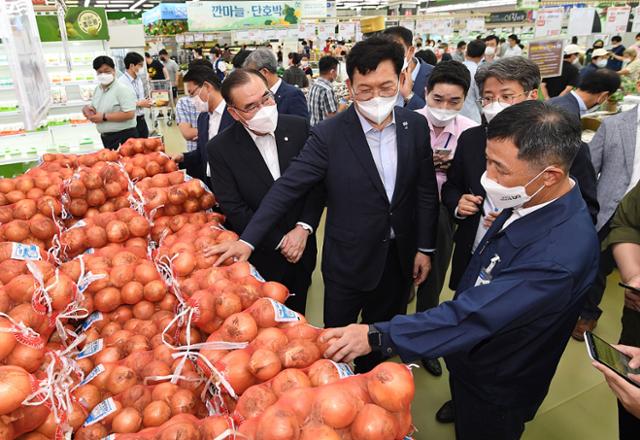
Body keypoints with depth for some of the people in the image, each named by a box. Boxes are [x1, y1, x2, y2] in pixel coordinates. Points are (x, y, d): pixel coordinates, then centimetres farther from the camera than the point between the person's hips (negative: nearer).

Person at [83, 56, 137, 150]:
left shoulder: (122, 89, -13)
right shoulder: (97, 89, 12)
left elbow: (129, 114, -23)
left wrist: (104, 117, -19)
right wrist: (88, 109, -1)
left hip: (124, 138, -8)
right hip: (106, 138, 8)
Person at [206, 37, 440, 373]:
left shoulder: (416, 125, -5)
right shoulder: (329, 135, -17)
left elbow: (426, 190, 2)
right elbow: (287, 188, -18)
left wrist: (425, 247, 4)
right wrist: (247, 240, -22)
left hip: (399, 257, 4)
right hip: (348, 260, -3)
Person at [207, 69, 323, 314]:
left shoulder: (298, 127, -8)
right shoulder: (220, 149, -14)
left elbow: (317, 182, -3)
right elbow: (233, 209, -13)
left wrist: (303, 228, -14)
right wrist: (280, 242, -14)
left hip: (302, 248, 3)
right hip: (260, 257, -2)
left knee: (296, 317, 23)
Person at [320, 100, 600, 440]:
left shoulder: (558, 255, -38)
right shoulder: (530, 200, -12)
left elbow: (473, 316, -37)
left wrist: (376, 336, -33)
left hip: (496, 390, -6)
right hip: (471, 360, 7)